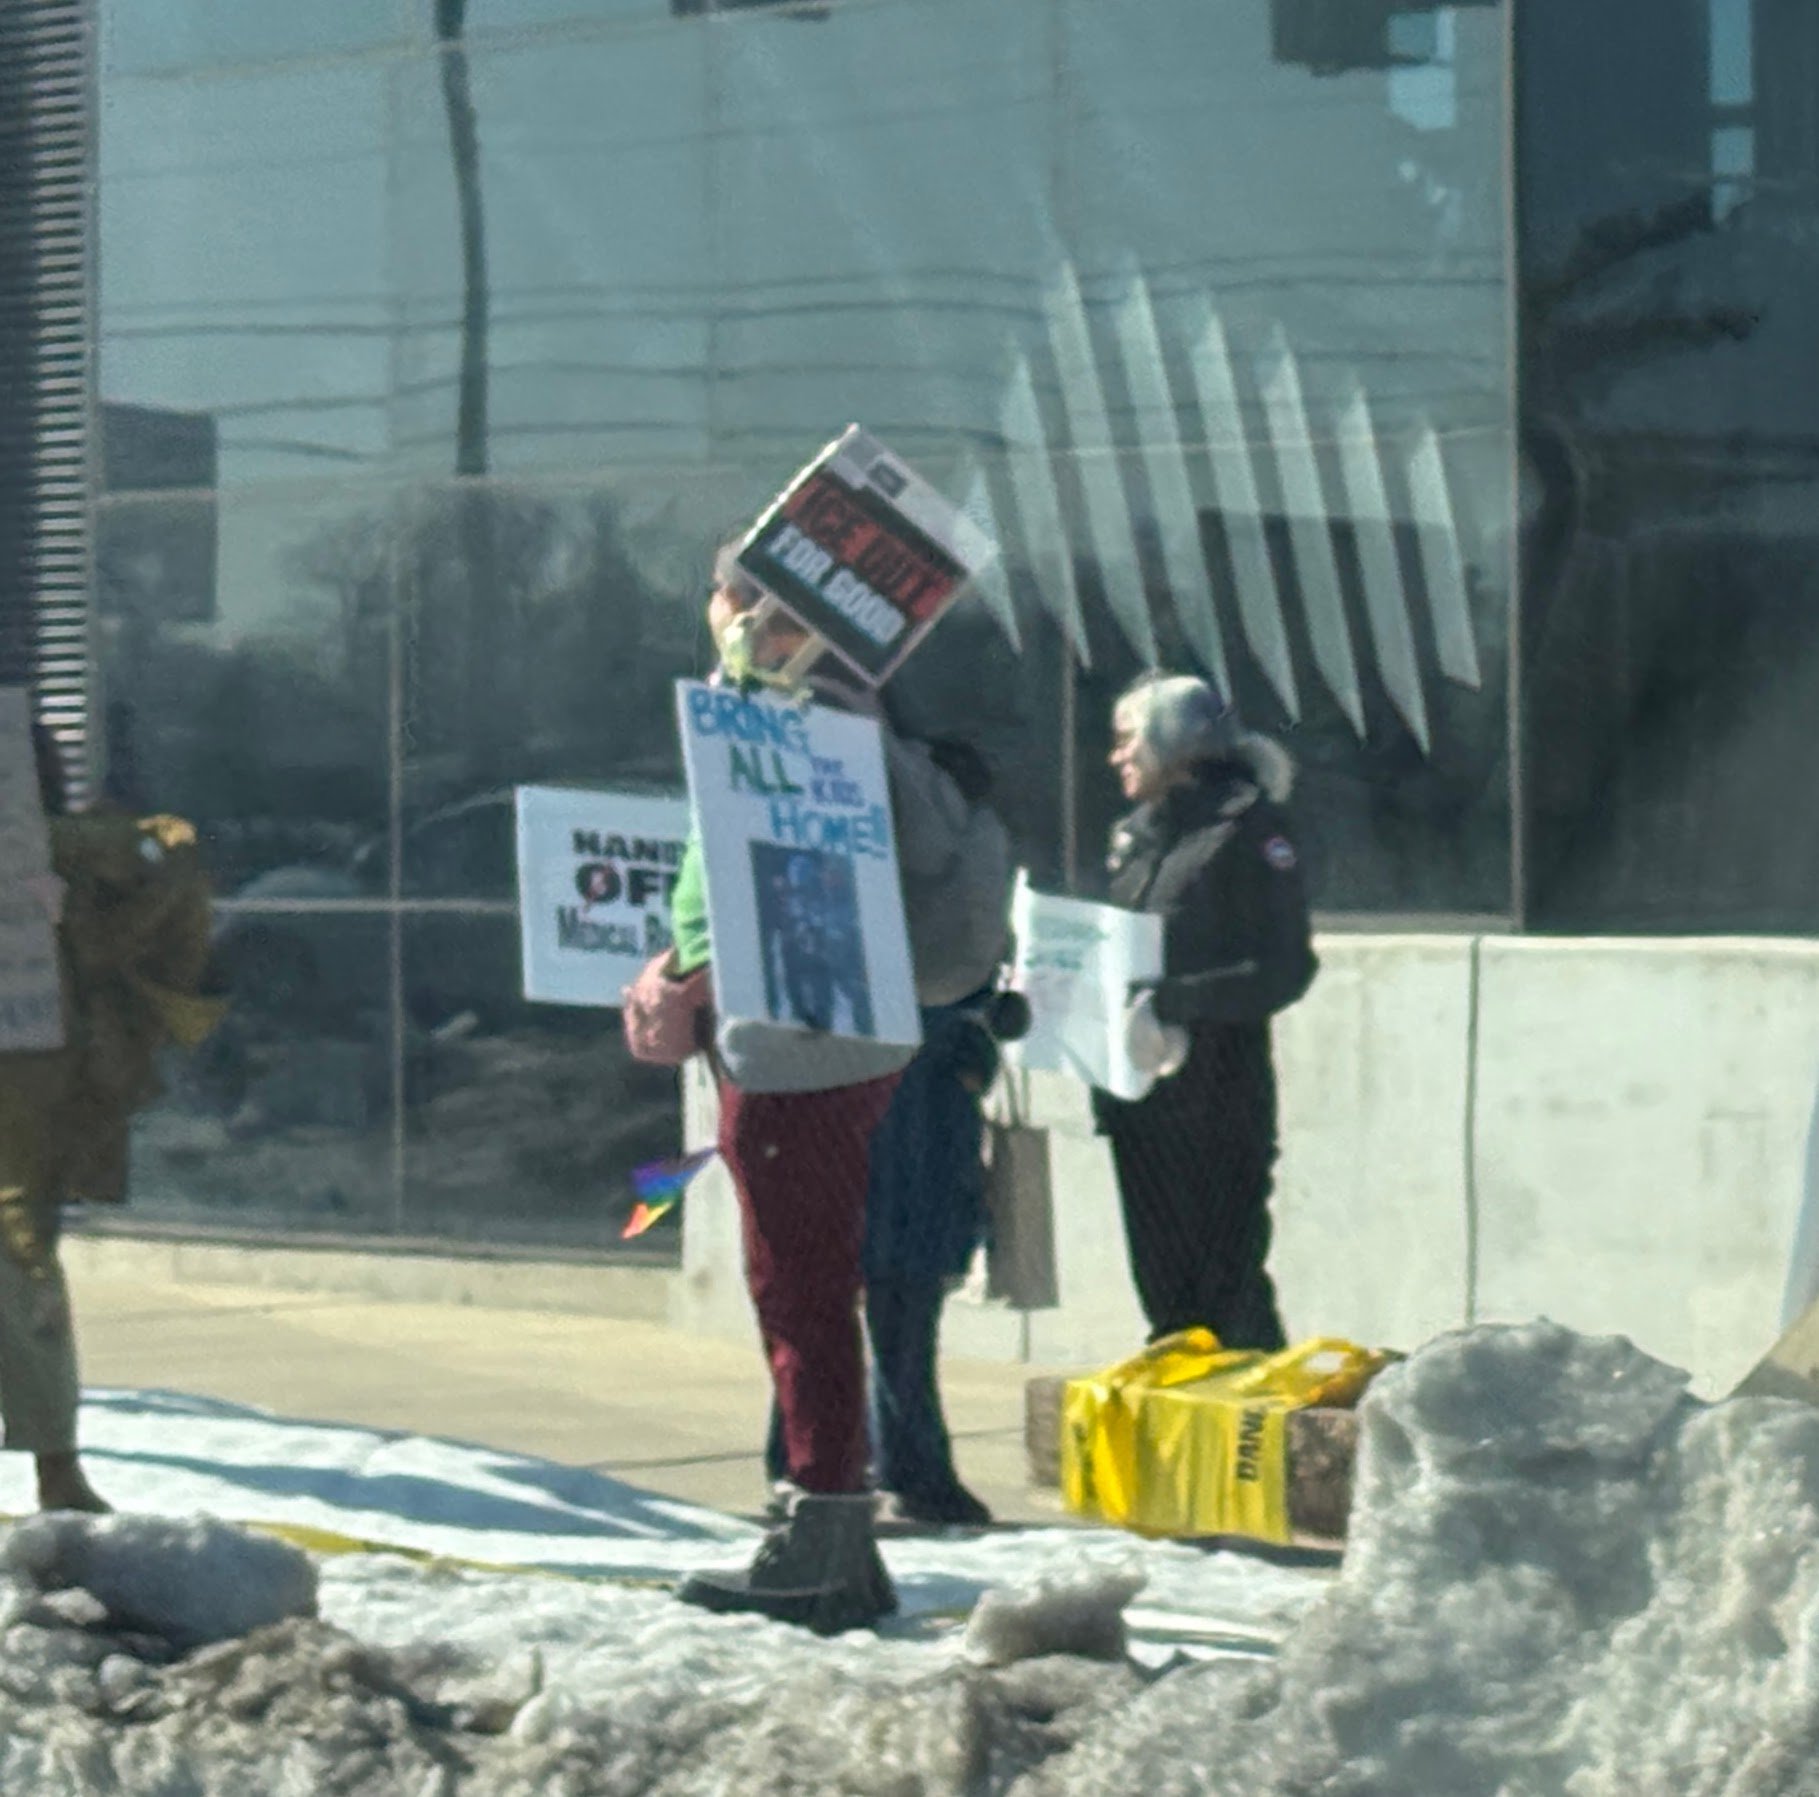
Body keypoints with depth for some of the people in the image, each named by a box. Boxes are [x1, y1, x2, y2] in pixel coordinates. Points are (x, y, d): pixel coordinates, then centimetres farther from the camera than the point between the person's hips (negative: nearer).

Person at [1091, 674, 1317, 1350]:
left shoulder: (1249, 827, -8)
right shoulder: (1133, 834, 15)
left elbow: (1284, 970, -14)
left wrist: (1173, 1000, -23)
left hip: (1219, 1097, -7)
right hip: (1140, 1096, 7)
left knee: (1228, 1296, -7)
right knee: (1165, 1298, 10)